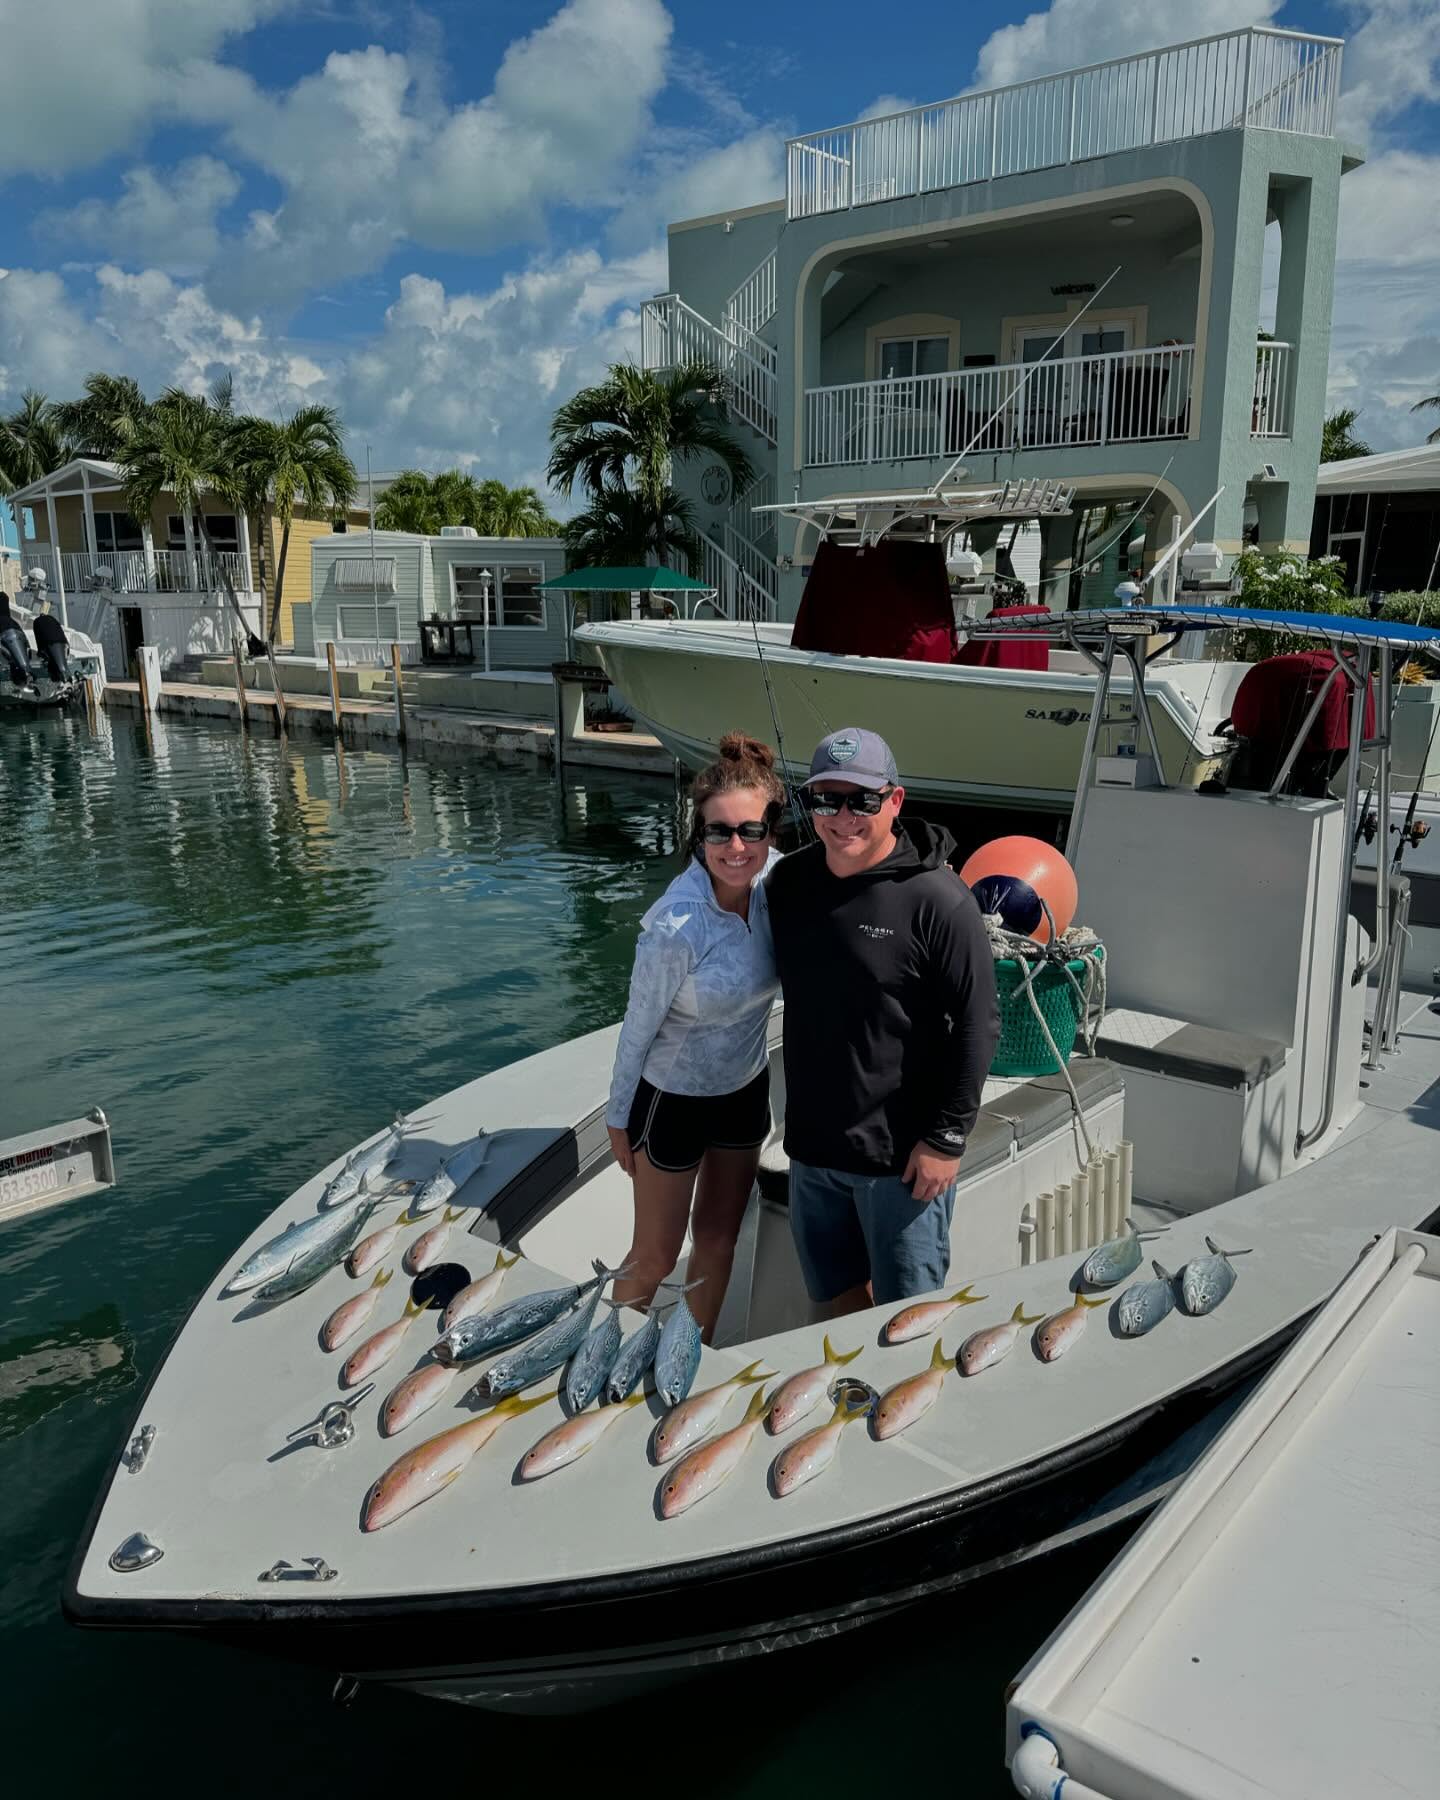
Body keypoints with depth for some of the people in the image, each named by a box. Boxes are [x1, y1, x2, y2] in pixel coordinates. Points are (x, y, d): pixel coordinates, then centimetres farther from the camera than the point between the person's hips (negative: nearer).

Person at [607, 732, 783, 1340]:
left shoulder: (774, 877, -15)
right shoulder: (676, 928, -31)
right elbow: (639, 1027, -17)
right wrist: (619, 1119, -6)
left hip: (744, 1089, 5)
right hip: (674, 1099, -5)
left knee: (718, 1239, 22)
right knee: (655, 1257, 13)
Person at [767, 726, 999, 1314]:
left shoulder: (936, 899, -16)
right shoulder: (788, 881, 3)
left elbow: (977, 1024, -14)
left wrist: (946, 1138, -15)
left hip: (901, 1155, -6)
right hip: (811, 1144, 6)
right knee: (834, 1293, 22)